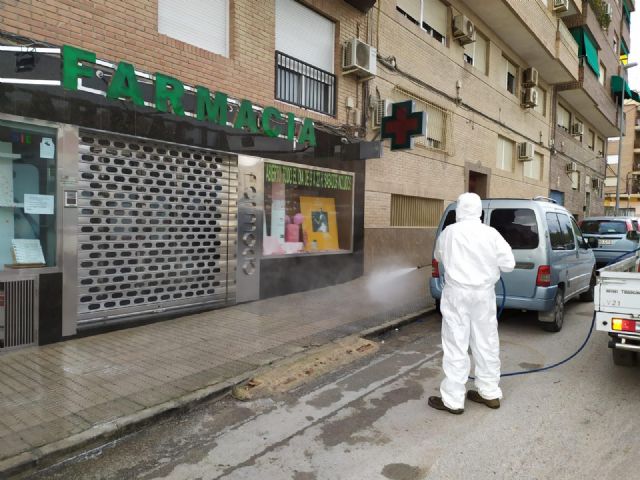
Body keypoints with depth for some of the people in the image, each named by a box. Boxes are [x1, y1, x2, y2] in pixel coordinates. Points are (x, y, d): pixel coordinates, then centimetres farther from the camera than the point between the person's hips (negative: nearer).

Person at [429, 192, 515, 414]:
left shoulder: (449, 232, -5)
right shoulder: (491, 234, -3)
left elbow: (439, 257, 12)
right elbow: (509, 264, 0)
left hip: (457, 293, -3)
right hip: (484, 293, 3)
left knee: (456, 346, 2)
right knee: (487, 343, 15)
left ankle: (453, 400, 8)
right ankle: (490, 393, 28)